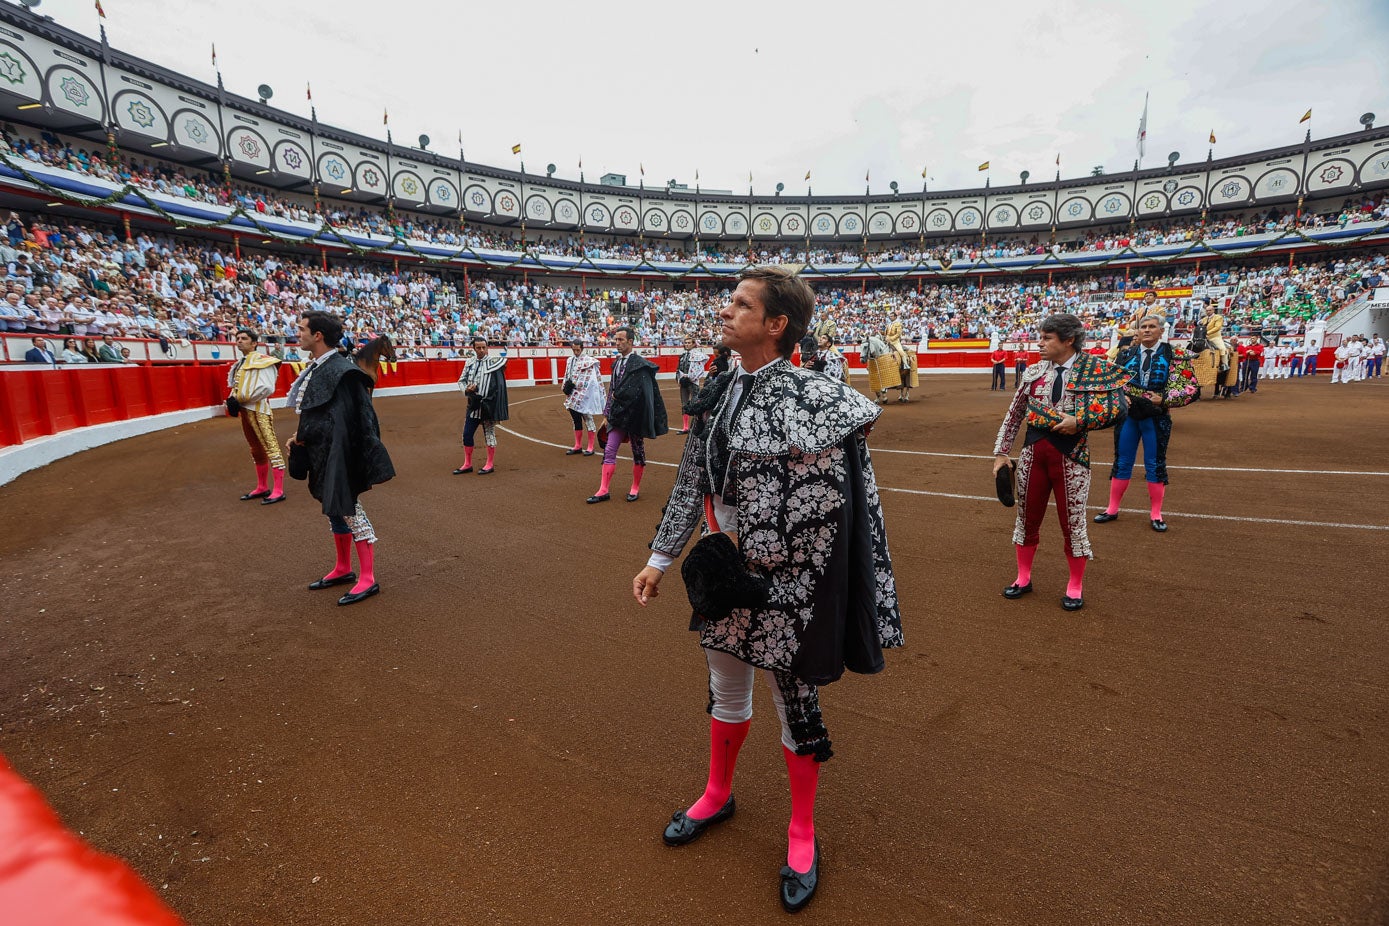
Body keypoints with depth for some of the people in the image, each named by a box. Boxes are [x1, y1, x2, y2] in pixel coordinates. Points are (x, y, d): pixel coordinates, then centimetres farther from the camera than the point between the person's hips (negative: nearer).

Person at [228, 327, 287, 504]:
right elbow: (235, 386, 17)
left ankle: (278, 490, -10)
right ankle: (262, 487, 25)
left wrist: (241, 399, -15)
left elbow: (266, 388, -20)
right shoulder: (240, 363, 17)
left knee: (271, 446, -10)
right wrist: (232, 399, -5)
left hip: (258, 409, -10)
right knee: (256, 449, 15)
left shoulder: (262, 361, -9)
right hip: (245, 410, 10)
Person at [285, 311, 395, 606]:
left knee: (348, 508, -4)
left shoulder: (341, 370, -17)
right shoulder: (316, 368, 10)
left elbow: (346, 419, -19)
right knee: (334, 507, 18)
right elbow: (314, 413, 17)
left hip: (339, 453, -10)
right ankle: (343, 569, 32)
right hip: (323, 452, 10)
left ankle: (368, 579, 5)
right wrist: (301, 436, 3)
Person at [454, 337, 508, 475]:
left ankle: (490, 465, 17)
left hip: (488, 405, -5)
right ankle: (467, 465, 23)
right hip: (473, 404, 5)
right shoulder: (469, 363, 9)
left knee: (489, 434, 4)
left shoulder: (493, 360, -4)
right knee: (467, 434, 9)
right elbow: (461, 380, 15)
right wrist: (466, 389, -5)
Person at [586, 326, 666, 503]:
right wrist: (608, 413, 13)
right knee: (609, 451, 4)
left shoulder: (639, 364, -13)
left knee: (638, 451, 8)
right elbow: (613, 388, 15)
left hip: (634, 414, -7)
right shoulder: (617, 362, 10)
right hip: (618, 414, 7)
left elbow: (635, 391, -21)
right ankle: (603, 490, 10)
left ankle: (636, 488, 22)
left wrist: (616, 395, -10)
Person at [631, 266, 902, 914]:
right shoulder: (718, 392, 3)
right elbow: (692, 483, 8)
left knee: (794, 698, 12)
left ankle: (802, 833, 38)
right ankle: (718, 794, 50)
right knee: (726, 686, 23)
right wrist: (660, 559, 9)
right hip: (723, 568, 6)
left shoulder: (809, 394, -18)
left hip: (784, 576, -6)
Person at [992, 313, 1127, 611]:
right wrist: (1001, 453, 5)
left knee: (1072, 520, 6)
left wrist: (1080, 421, -19)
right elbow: (1014, 415, 8)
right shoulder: (1033, 371, 5)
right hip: (1033, 451, 4)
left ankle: (1075, 587, 25)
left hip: (1070, 454, -3)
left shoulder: (1097, 369, -4)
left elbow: (1118, 408, -7)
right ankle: (1023, 578, 30)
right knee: (1027, 516, 12)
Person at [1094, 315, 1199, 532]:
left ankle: (1156, 514, 17)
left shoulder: (1174, 355, -3)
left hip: (1156, 417, -2)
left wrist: (1164, 400, -21)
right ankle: (1113, 509, 20)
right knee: (1122, 462, 9)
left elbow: (1187, 386, -6)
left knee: (1155, 464, 5)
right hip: (1127, 414, 2)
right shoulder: (1126, 354, 5)